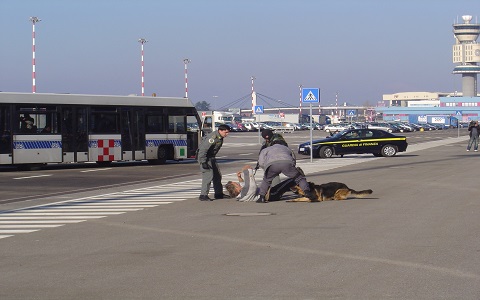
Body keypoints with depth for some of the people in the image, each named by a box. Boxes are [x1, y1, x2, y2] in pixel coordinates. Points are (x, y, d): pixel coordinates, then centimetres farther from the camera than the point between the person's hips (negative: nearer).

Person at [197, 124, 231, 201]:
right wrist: (203, 162, -29)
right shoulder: (213, 138, -26)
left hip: (211, 157, 10)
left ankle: (219, 194, 25)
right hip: (204, 156, -10)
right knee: (208, 175, -16)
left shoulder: (220, 138, 4)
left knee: (217, 175, 14)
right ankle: (203, 195, -14)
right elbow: (203, 149, -28)